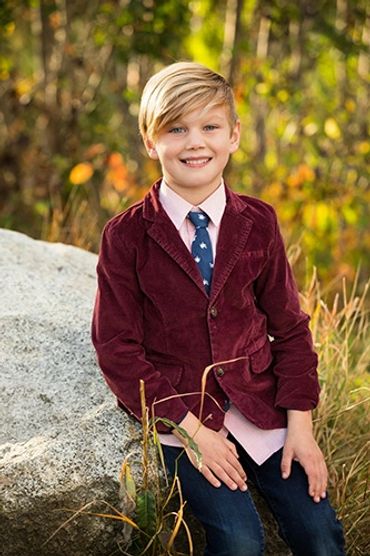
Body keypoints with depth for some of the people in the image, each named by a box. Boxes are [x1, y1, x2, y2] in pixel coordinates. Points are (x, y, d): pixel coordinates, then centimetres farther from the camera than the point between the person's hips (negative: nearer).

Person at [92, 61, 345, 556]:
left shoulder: (258, 222, 3)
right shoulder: (126, 236, -6)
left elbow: (289, 328, 7)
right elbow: (116, 348, -7)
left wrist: (300, 422, -4)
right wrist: (191, 429, -13)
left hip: (260, 403, 3)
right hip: (178, 411, -3)